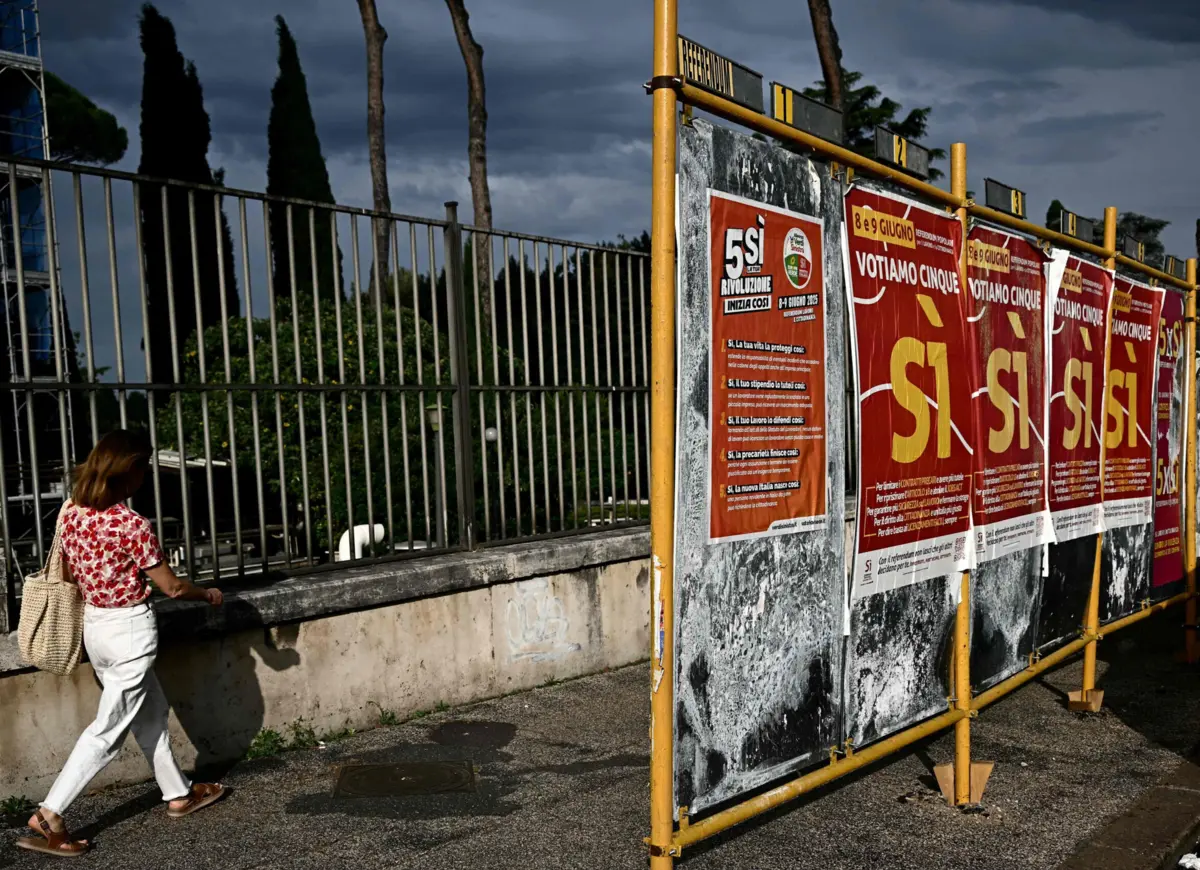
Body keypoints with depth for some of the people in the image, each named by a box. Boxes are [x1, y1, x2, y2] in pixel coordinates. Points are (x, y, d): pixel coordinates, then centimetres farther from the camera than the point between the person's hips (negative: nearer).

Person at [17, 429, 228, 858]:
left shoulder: (71, 512, -1)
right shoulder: (132, 524, -22)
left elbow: (70, 572, 11)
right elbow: (171, 587, -15)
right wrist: (208, 594, 4)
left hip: (94, 625, 8)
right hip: (129, 629, -8)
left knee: (149, 712, 20)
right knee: (108, 729, 4)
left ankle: (178, 793, 31)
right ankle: (49, 814, 6)